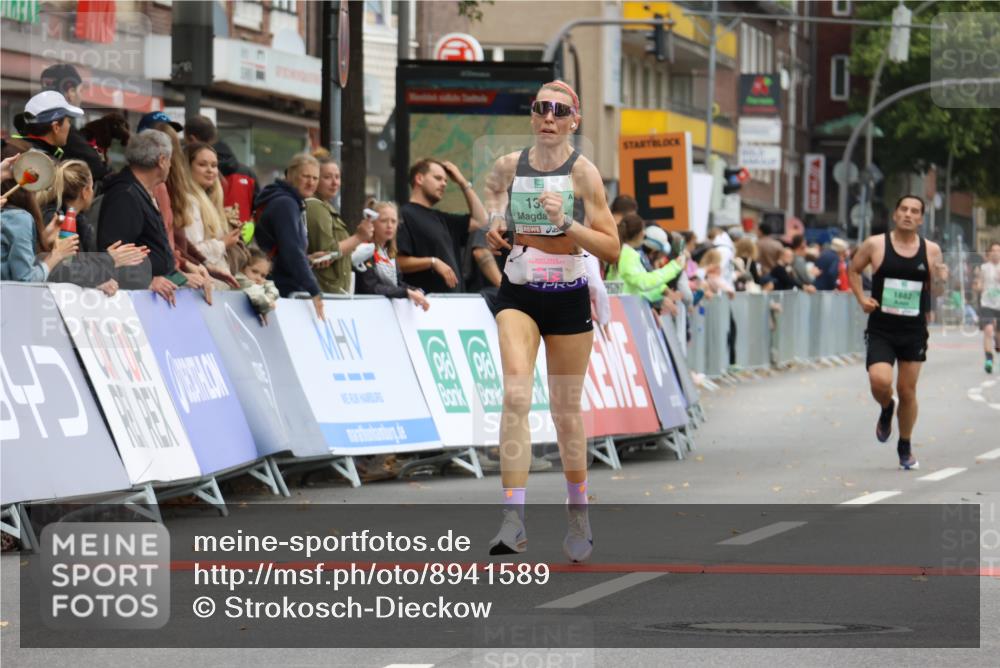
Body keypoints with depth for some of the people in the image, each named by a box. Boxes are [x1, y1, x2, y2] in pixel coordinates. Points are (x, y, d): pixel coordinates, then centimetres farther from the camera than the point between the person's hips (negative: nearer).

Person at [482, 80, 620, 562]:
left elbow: (611, 250, -11)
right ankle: (513, 519, -24)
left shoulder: (582, 172, -9)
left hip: (569, 300, -1)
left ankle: (579, 517, 29)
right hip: (518, 296, 1)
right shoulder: (508, 166, 0)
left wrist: (566, 222, -24)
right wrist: (494, 222, 6)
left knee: (566, 410, 9)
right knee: (515, 396, -18)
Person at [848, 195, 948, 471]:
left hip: (914, 331, 2)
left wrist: (942, 277, -10)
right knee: (880, 381, -21)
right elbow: (854, 270, 12)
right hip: (881, 330, -2)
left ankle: (905, 447, 27)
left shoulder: (931, 250, 2)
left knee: (907, 392, 7)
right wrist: (861, 298, -3)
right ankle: (886, 410, 15)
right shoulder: (875, 245, -4)